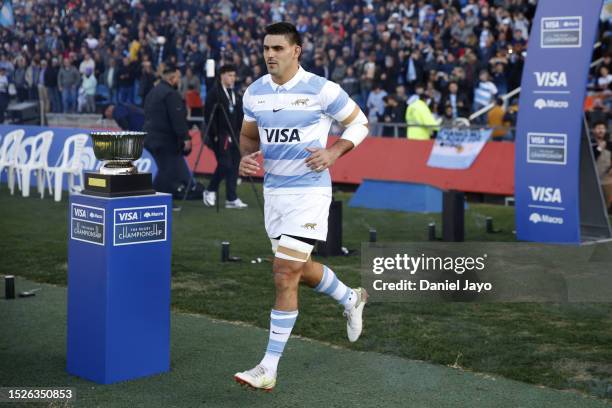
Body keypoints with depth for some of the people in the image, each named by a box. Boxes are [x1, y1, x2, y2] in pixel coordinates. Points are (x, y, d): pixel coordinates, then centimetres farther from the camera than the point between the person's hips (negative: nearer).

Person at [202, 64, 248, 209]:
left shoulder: (236, 95, 15)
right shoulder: (214, 93, -3)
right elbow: (209, 115, -8)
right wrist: (214, 135, -13)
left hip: (234, 136, 6)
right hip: (220, 136, -6)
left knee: (234, 166, 2)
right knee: (225, 164, -12)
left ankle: (231, 199, 6)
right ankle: (210, 191, 9)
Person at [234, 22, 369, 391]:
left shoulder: (321, 90, -12)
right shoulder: (255, 92, 3)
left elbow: (360, 123, -1)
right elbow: (249, 135, 18)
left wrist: (334, 152, -16)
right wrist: (247, 157, -4)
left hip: (309, 191, -7)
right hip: (273, 191, 7)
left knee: (285, 274, -11)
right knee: (300, 268, 20)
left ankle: (269, 369, -3)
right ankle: (351, 299, 51)